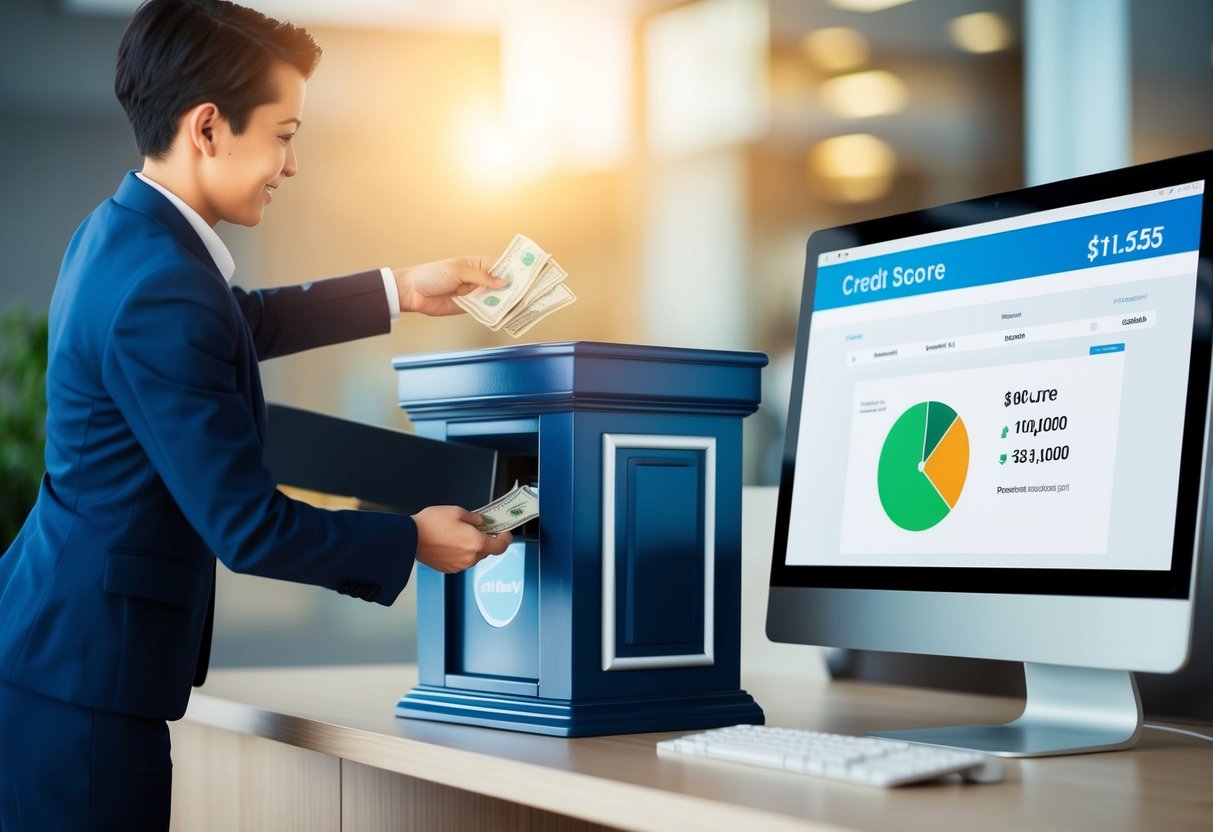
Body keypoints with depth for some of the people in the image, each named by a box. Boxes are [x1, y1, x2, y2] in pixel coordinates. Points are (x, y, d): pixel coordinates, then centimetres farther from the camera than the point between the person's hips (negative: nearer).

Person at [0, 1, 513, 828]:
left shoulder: (119, 231, 7)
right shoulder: (160, 294, -24)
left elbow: (240, 323, 28)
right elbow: (249, 528, -20)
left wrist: (400, 291, 24)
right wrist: (413, 540, -7)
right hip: (82, 689, -10)